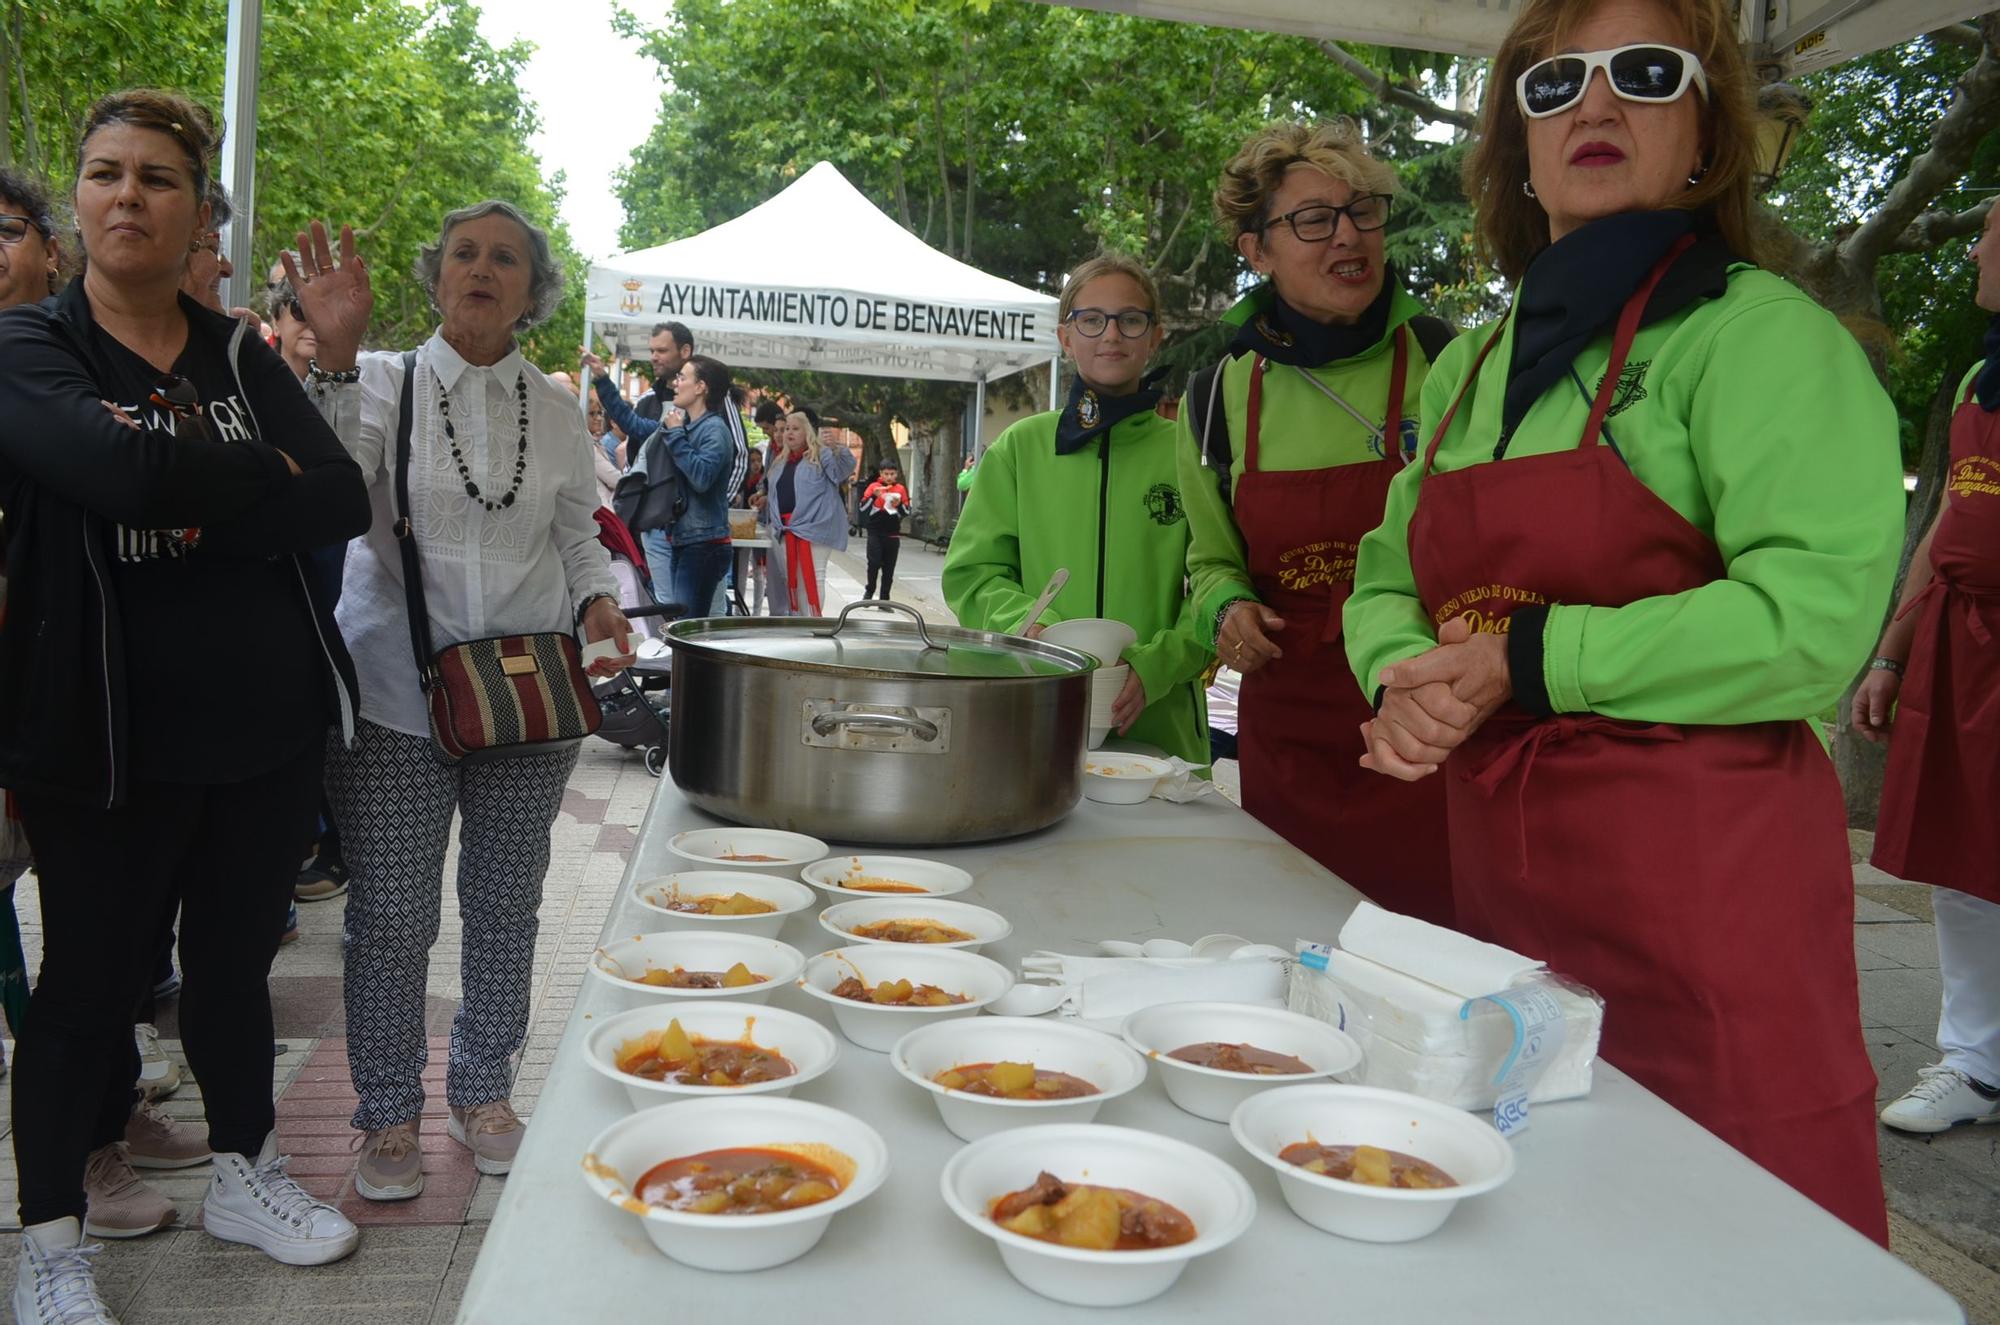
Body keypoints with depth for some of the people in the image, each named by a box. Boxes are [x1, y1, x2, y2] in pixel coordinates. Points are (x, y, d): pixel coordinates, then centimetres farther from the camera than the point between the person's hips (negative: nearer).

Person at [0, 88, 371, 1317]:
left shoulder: (243, 356, 7)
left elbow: (347, 501, -7)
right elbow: (126, 470, -25)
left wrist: (196, 503, -16)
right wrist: (266, 480, -12)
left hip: (269, 716, 3)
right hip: (107, 730, -3)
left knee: (237, 960, 17)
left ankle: (244, 1172, 37)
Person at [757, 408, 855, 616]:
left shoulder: (821, 455, -2)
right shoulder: (779, 460, 20)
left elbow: (845, 467, -19)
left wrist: (840, 450, -37)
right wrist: (766, 500, 13)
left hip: (813, 529, -7)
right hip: (783, 531, 7)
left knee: (811, 579, -9)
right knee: (789, 580, 12)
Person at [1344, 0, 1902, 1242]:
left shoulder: (1760, 331, -8)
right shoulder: (1471, 367, 14)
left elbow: (1818, 615, -19)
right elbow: (1387, 576, 17)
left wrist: (1534, 662, -18)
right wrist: (1408, 681, -5)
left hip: (1706, 880, -6)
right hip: (1500, 866, 7)